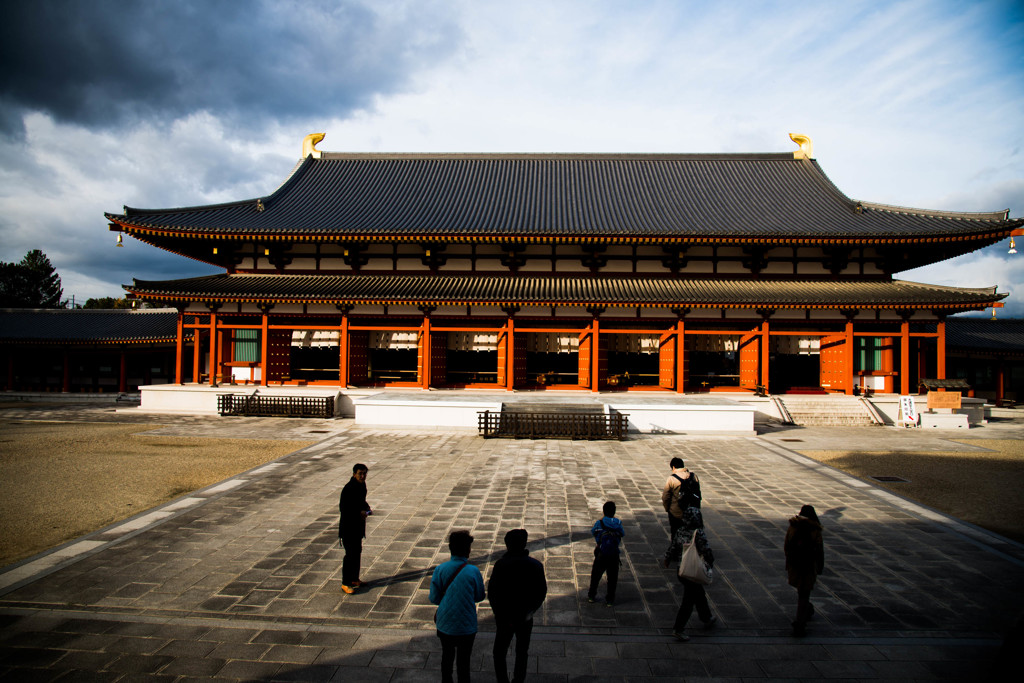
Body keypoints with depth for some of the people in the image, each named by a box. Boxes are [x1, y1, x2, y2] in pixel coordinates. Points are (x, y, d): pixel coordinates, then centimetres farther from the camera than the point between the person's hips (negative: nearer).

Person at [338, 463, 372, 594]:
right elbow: (343, 508, -21)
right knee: (350, 554, -7)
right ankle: (345, 583, 2)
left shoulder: (362, 485, 5)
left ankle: (354, 579, 29)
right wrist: (359, 512, -22)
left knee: (357, 552, 16)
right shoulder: (348, 488, -22)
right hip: (348, 526, -9)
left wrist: (366, 509, 1)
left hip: (358, 525, 9)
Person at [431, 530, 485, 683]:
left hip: (445, 624, 2)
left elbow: (434, 598, -6)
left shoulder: (440, 569, -12)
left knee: (447, 656, 24)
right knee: (463, 660, 15)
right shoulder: (473, 571, -17)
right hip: (466, 626, -2)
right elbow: (479, 597, -4)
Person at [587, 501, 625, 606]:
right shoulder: (618, 523, -4)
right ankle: (610, 599, 22)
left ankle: (591, 595, 30)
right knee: (612, 577, 15)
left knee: (596, 575, 19)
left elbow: (593, 531, 9)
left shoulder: (599, 523, -8)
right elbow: (623, 534, 12)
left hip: (601, 555, 0)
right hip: (614, 556, 1)